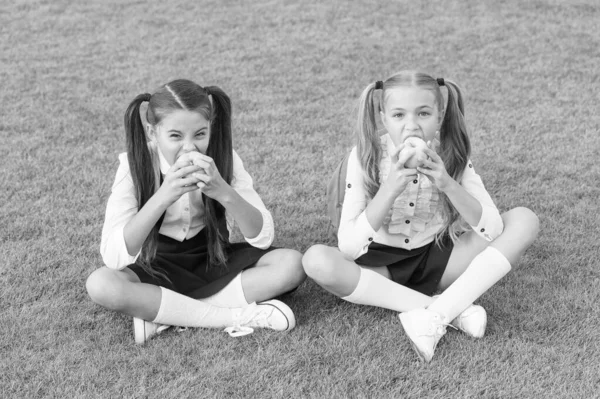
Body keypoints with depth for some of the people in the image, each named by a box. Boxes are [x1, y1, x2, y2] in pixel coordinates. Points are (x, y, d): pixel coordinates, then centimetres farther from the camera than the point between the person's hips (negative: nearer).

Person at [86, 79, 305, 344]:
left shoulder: (222, 157, -14)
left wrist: (224, 192, -35)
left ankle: (160, 313, -21)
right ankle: (239, 317, -26)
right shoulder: (136, 164, -19)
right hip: (157, 269, -2)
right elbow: (113, 256, -28)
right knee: (100, 285, -32)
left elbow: (263, 237, -18)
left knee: (291, 264, -23)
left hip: (215, 261, 2)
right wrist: (162, 198, -40)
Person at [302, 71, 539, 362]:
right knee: (317, 260, -34)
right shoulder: (366, 156, -15)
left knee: (525, 220, -16)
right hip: (380, 267, -2)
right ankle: (453, 310, -27)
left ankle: (436, 315, -27)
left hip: (437, 259, 2)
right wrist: (390, 189, -34)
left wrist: (447, 184, -30)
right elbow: (348, 247, -23)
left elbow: (492, 230, -17)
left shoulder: (452, 154, -9)